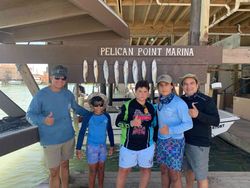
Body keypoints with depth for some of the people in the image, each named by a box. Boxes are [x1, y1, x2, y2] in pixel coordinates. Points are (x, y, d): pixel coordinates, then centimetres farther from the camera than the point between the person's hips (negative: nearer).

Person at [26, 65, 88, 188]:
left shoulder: (68, 94, 1)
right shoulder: (40, 95, -13)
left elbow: (76, 108, 16)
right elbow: (29, 115, -13)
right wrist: (43, 120, -32)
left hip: (68, 137, 5)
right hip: (50, 141, -4)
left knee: (65, 165, 20)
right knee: (54, 172, 3)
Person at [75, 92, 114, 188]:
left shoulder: (106, 116, -5)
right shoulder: (88, 117, -16)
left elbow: (110, 131, 6)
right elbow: (82, 132, -10)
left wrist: (112, 145, 11)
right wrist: (78, 148, -10)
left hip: (103, 146, 4)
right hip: (92, 146, -3)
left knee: (101, 169, 17)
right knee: (93, 171, 7)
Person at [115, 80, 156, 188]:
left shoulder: (151, 107, 3)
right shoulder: (127, 105, -8)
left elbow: (153, 124, 13)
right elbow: (118, 122, -9)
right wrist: (131, 123, -25)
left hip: (146, 145, 3)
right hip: (129, 144, -3)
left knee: (146, 170, 16)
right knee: (124, 170, 11)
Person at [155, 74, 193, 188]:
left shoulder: (179, 102, -18)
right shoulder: (161, 102, 3)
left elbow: (188, 124, -17)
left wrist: (170, 130, -30)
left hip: (174, 142, -6)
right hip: (162, 140, 7)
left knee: (174, 175, 3)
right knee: (164, 171, 17)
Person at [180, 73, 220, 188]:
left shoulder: (206, 100, -14)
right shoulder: (181, 100, 2)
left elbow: (216, 121, -18)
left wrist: (198, 115, -33)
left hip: (200, 142, -5)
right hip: (185, 140, 6)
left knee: (201, 175, 3)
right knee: (190, 169, 22)